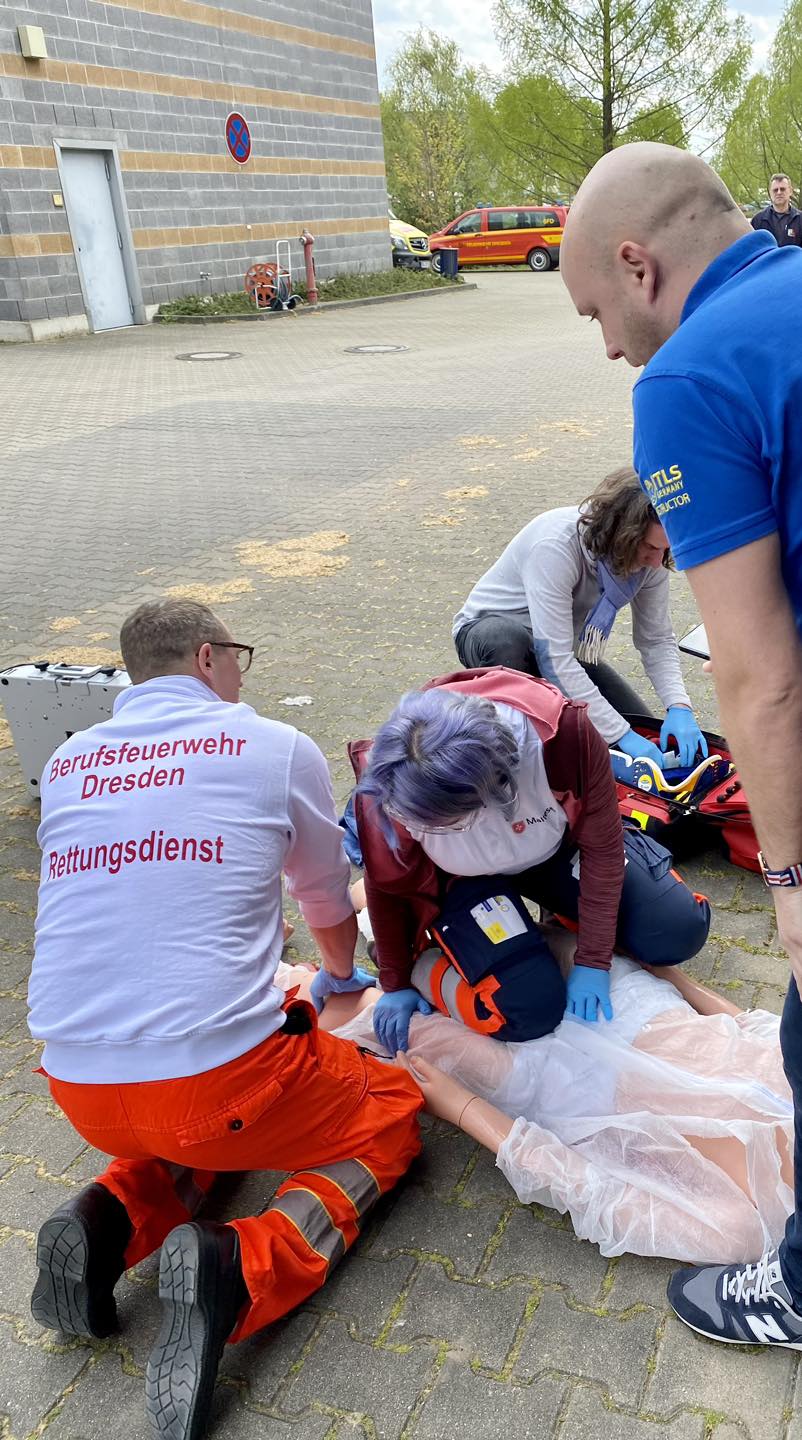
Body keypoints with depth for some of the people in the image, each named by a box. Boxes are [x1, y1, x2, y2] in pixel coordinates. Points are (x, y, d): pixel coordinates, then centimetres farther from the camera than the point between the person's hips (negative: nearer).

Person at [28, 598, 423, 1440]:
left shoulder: (64, 764, 11)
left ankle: (111, 1222, 9)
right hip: (217, 1073, -6)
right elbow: (329, 902, 16)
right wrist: (340, 975, 40)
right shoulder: (277, 748, 0)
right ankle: (238, 1269, -5)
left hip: (80, 1091, 6)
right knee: (391, 1114, 20)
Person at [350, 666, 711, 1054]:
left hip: (557, 847, 2)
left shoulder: (564, 733, -38)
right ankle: (429, 946, 5)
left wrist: (592, 962, -16)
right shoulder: (386, 786, -35)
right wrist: (397, 984, -2)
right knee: (528, 1013, -23)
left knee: (681, 933, -3)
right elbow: (387, 887, -13)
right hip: (467, 877, -1)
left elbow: (601, 845, -19)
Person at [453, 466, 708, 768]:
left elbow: (657, 640, -7)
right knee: (508, 640, -42)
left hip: (564, 648, 6)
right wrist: (622, 734, -38)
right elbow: (554, 661, -39)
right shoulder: (555, 545, -36)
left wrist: (679, 707, -25)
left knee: (644, 732, -4)